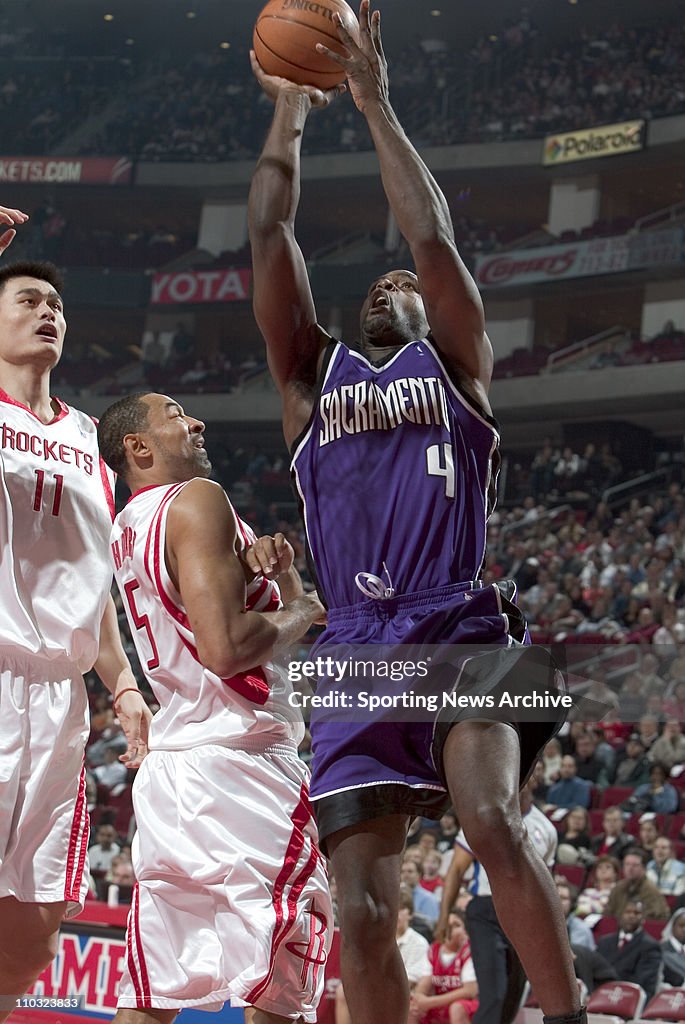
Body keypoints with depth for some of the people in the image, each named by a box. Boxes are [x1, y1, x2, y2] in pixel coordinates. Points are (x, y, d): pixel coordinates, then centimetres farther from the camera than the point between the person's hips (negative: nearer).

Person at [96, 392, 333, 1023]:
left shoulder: (128, 527, 20)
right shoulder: (197, 499, -8)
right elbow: (226, 648, -20)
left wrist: (270, 565, 4)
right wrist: (299, 611, -2)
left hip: (169, 762, 9)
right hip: (239, 760, -9)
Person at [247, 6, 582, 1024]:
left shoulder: (454, 364, 17)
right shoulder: (311, 376, 23)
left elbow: (433, 237, 4)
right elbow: (270, 237, 16)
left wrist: (375, 103, 7)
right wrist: (289, 109, 19)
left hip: (457, 628, -2)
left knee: (492, 819, -27)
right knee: (363, 907, -7)